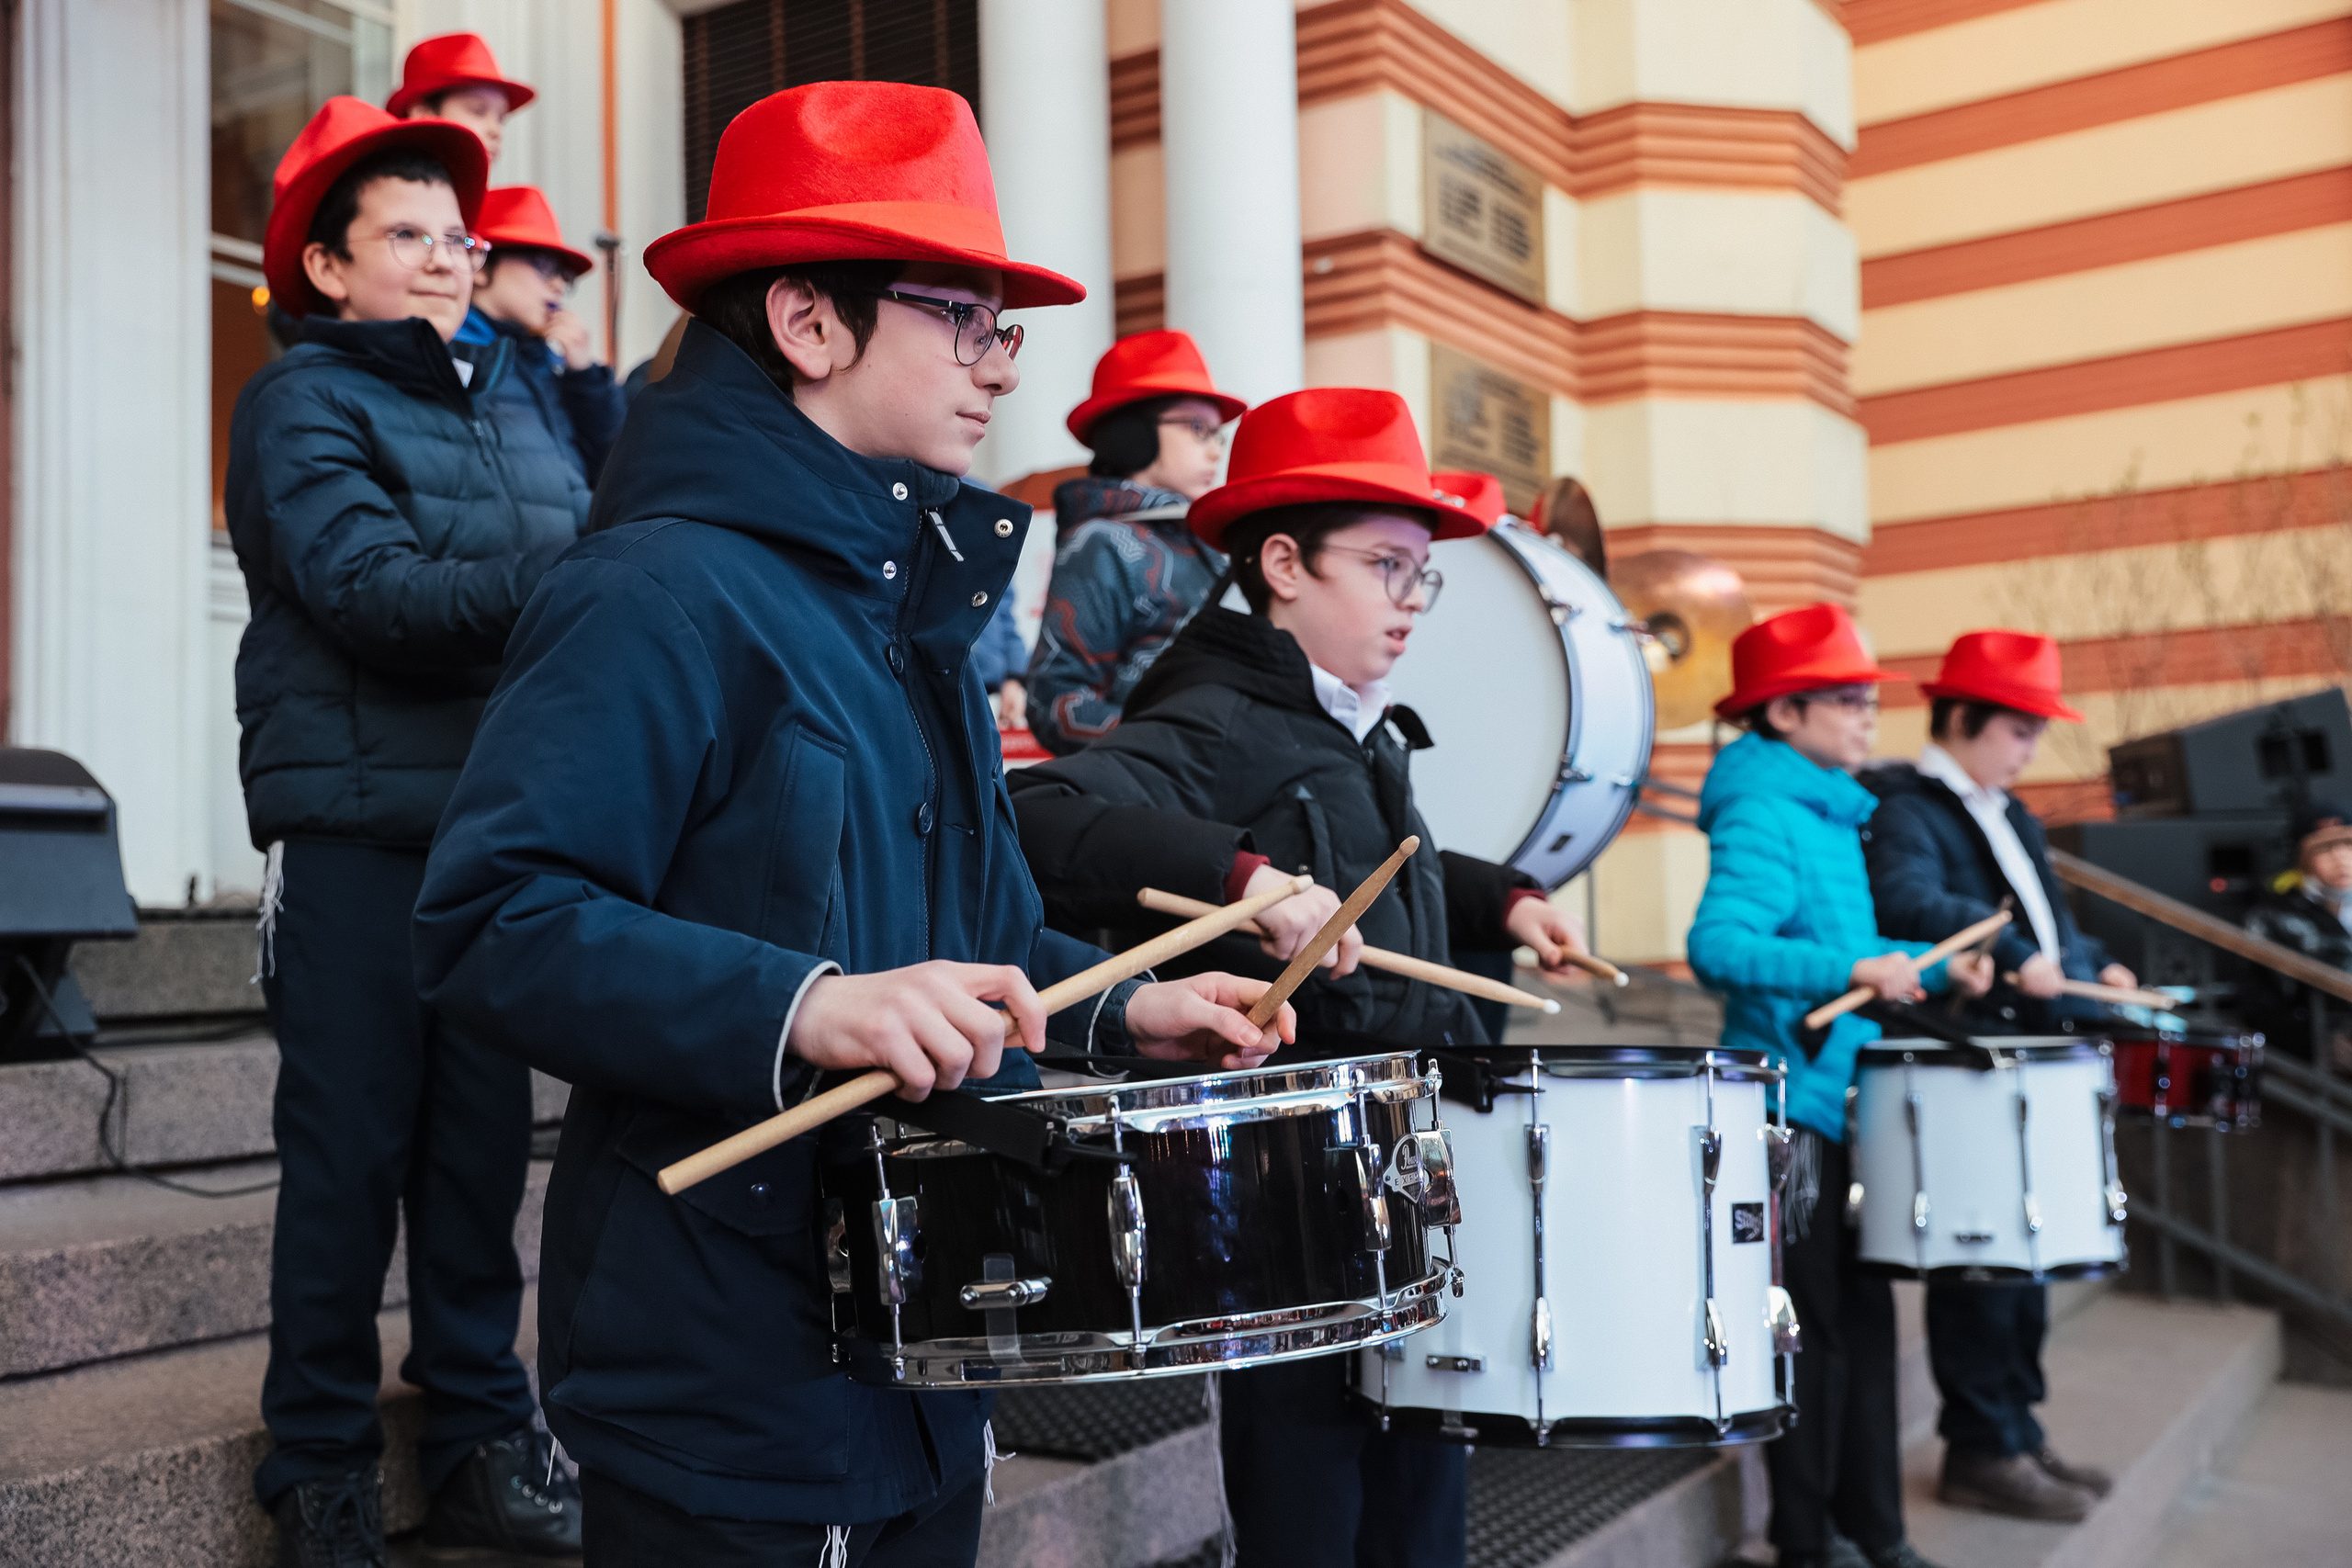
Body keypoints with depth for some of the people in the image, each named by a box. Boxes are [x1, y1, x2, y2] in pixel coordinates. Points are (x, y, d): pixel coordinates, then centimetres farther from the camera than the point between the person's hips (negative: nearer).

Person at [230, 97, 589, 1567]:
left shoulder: (518, 414, 19)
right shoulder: (306, 401, 0)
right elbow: (374, 595, -14)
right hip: (359, 829, -5)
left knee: (484, 1146, 8)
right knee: (349, 1155, 1)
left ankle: (481, 1445, 19)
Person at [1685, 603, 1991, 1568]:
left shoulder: (1833, 815, 15)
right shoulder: (1762, 814, -14)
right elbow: (1718, 947, -29)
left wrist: (1932, 967, 15)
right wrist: (1853, 968, -34)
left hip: (1844, 1099, 9)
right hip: (1790, 1101, -9)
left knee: (1864, 1310, 14)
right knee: (1816, 1323, -1)